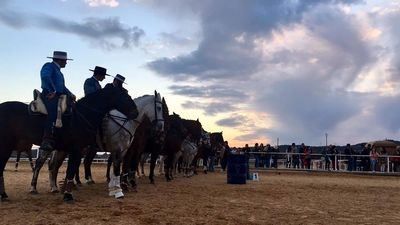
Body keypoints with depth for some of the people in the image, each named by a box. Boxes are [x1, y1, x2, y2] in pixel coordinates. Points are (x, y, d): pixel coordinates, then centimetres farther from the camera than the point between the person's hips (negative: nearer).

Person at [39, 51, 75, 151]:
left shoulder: (58, 70, 28)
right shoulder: (49, 66, 1)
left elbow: (62, 86, 26)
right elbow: (45, 77, -19)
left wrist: (70, 94, 12)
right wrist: (53, 91, -23)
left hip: (58, 96, 10)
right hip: (50, 96, -10)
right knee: (53, 113, -27)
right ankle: (47, 141, -36)